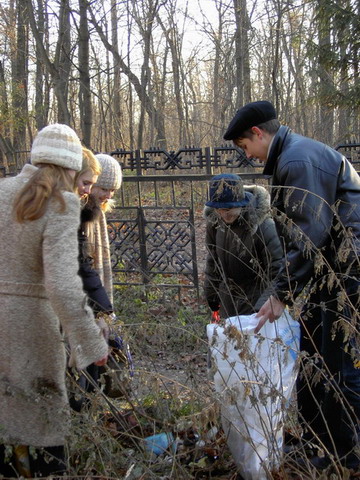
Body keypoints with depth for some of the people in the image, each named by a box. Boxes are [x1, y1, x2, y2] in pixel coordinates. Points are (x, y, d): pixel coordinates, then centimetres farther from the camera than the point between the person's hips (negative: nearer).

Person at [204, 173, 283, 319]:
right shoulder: (214, 221, -8)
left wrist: (261, 308, -31)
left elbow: (277, 274, -23)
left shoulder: (264, 227, -26)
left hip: (254, 299, -5)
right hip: (228, 297, 5)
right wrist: (211, 295, 13)